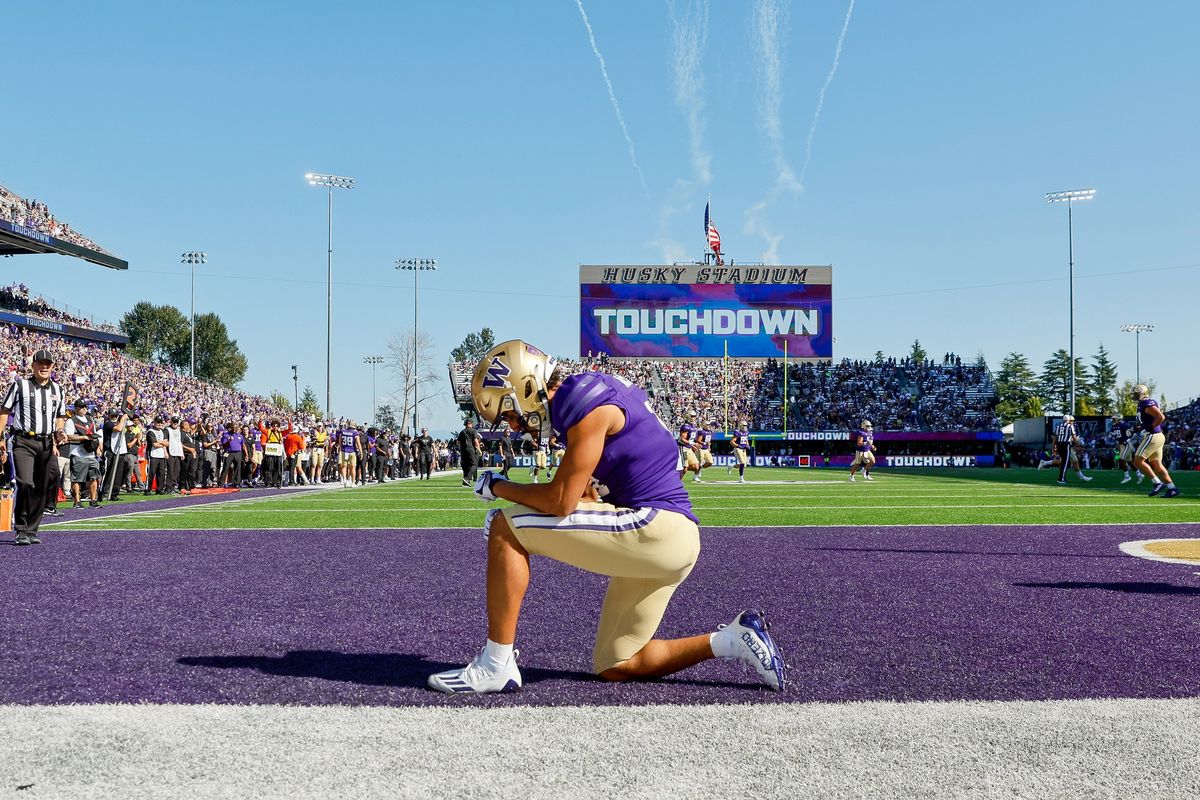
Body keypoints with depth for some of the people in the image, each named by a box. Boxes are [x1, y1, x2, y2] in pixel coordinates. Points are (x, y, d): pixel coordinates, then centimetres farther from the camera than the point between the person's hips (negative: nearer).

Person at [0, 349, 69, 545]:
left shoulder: (57, 390, 16)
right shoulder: (19, 385, 3)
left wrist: (60, 431, 6)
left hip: (48, 444, 5)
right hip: (23, 442, -4)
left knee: (43, 488, 4)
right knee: (26, 484, -17)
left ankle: (32, 530, 13)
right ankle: (21, 530, -7)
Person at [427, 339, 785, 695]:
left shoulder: (588, 402, -13)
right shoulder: (585, 397, 17)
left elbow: (561, 501, -17)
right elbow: (584, 497, 20)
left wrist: (498, 487, -1)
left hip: (656, 529, -10)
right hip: (668, 539, 10)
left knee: (505, 529, -10)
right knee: (615, 667, 17)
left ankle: (495, 666, -7)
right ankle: (734, 640, 14)